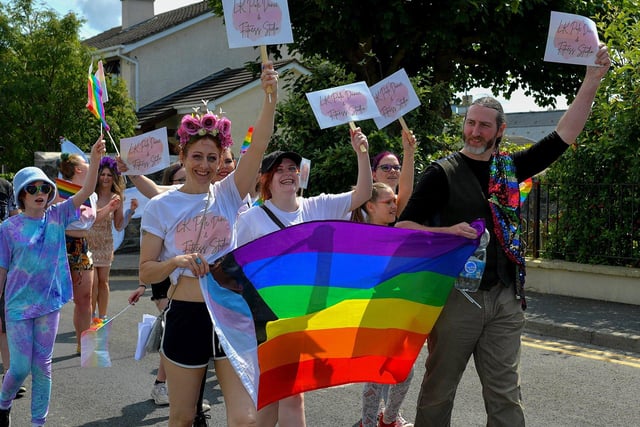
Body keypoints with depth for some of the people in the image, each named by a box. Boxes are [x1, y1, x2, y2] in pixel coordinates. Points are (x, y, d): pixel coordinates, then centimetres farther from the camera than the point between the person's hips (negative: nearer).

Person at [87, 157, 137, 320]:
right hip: (88, 243, -3)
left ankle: (102, 317, 19)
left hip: (105, 244, 3)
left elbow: (119, 226, 4)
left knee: (103, 281, 9)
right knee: (93, 281, -4)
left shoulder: (117, 198, 1)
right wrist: (109, 207, -29)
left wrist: (131, 210, -7)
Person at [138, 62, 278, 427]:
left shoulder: (229, 194, 3)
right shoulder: (161, 206, 1)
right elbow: (146, 272, 1)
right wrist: (175, 262, -20)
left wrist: (271, 96, -26)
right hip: (186, 315, 0)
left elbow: (259, 146, -13)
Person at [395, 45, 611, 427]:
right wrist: (447, 232, -22)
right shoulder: (443, 172, -2)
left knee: (505, 393, 8)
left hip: (505, 298, 4)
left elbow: (564, 135, 10)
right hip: (457, 294, -4)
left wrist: (593, 79, 5)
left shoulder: (509, 167, 11)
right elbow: (404, 227, -5)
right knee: (439, 389, 5)